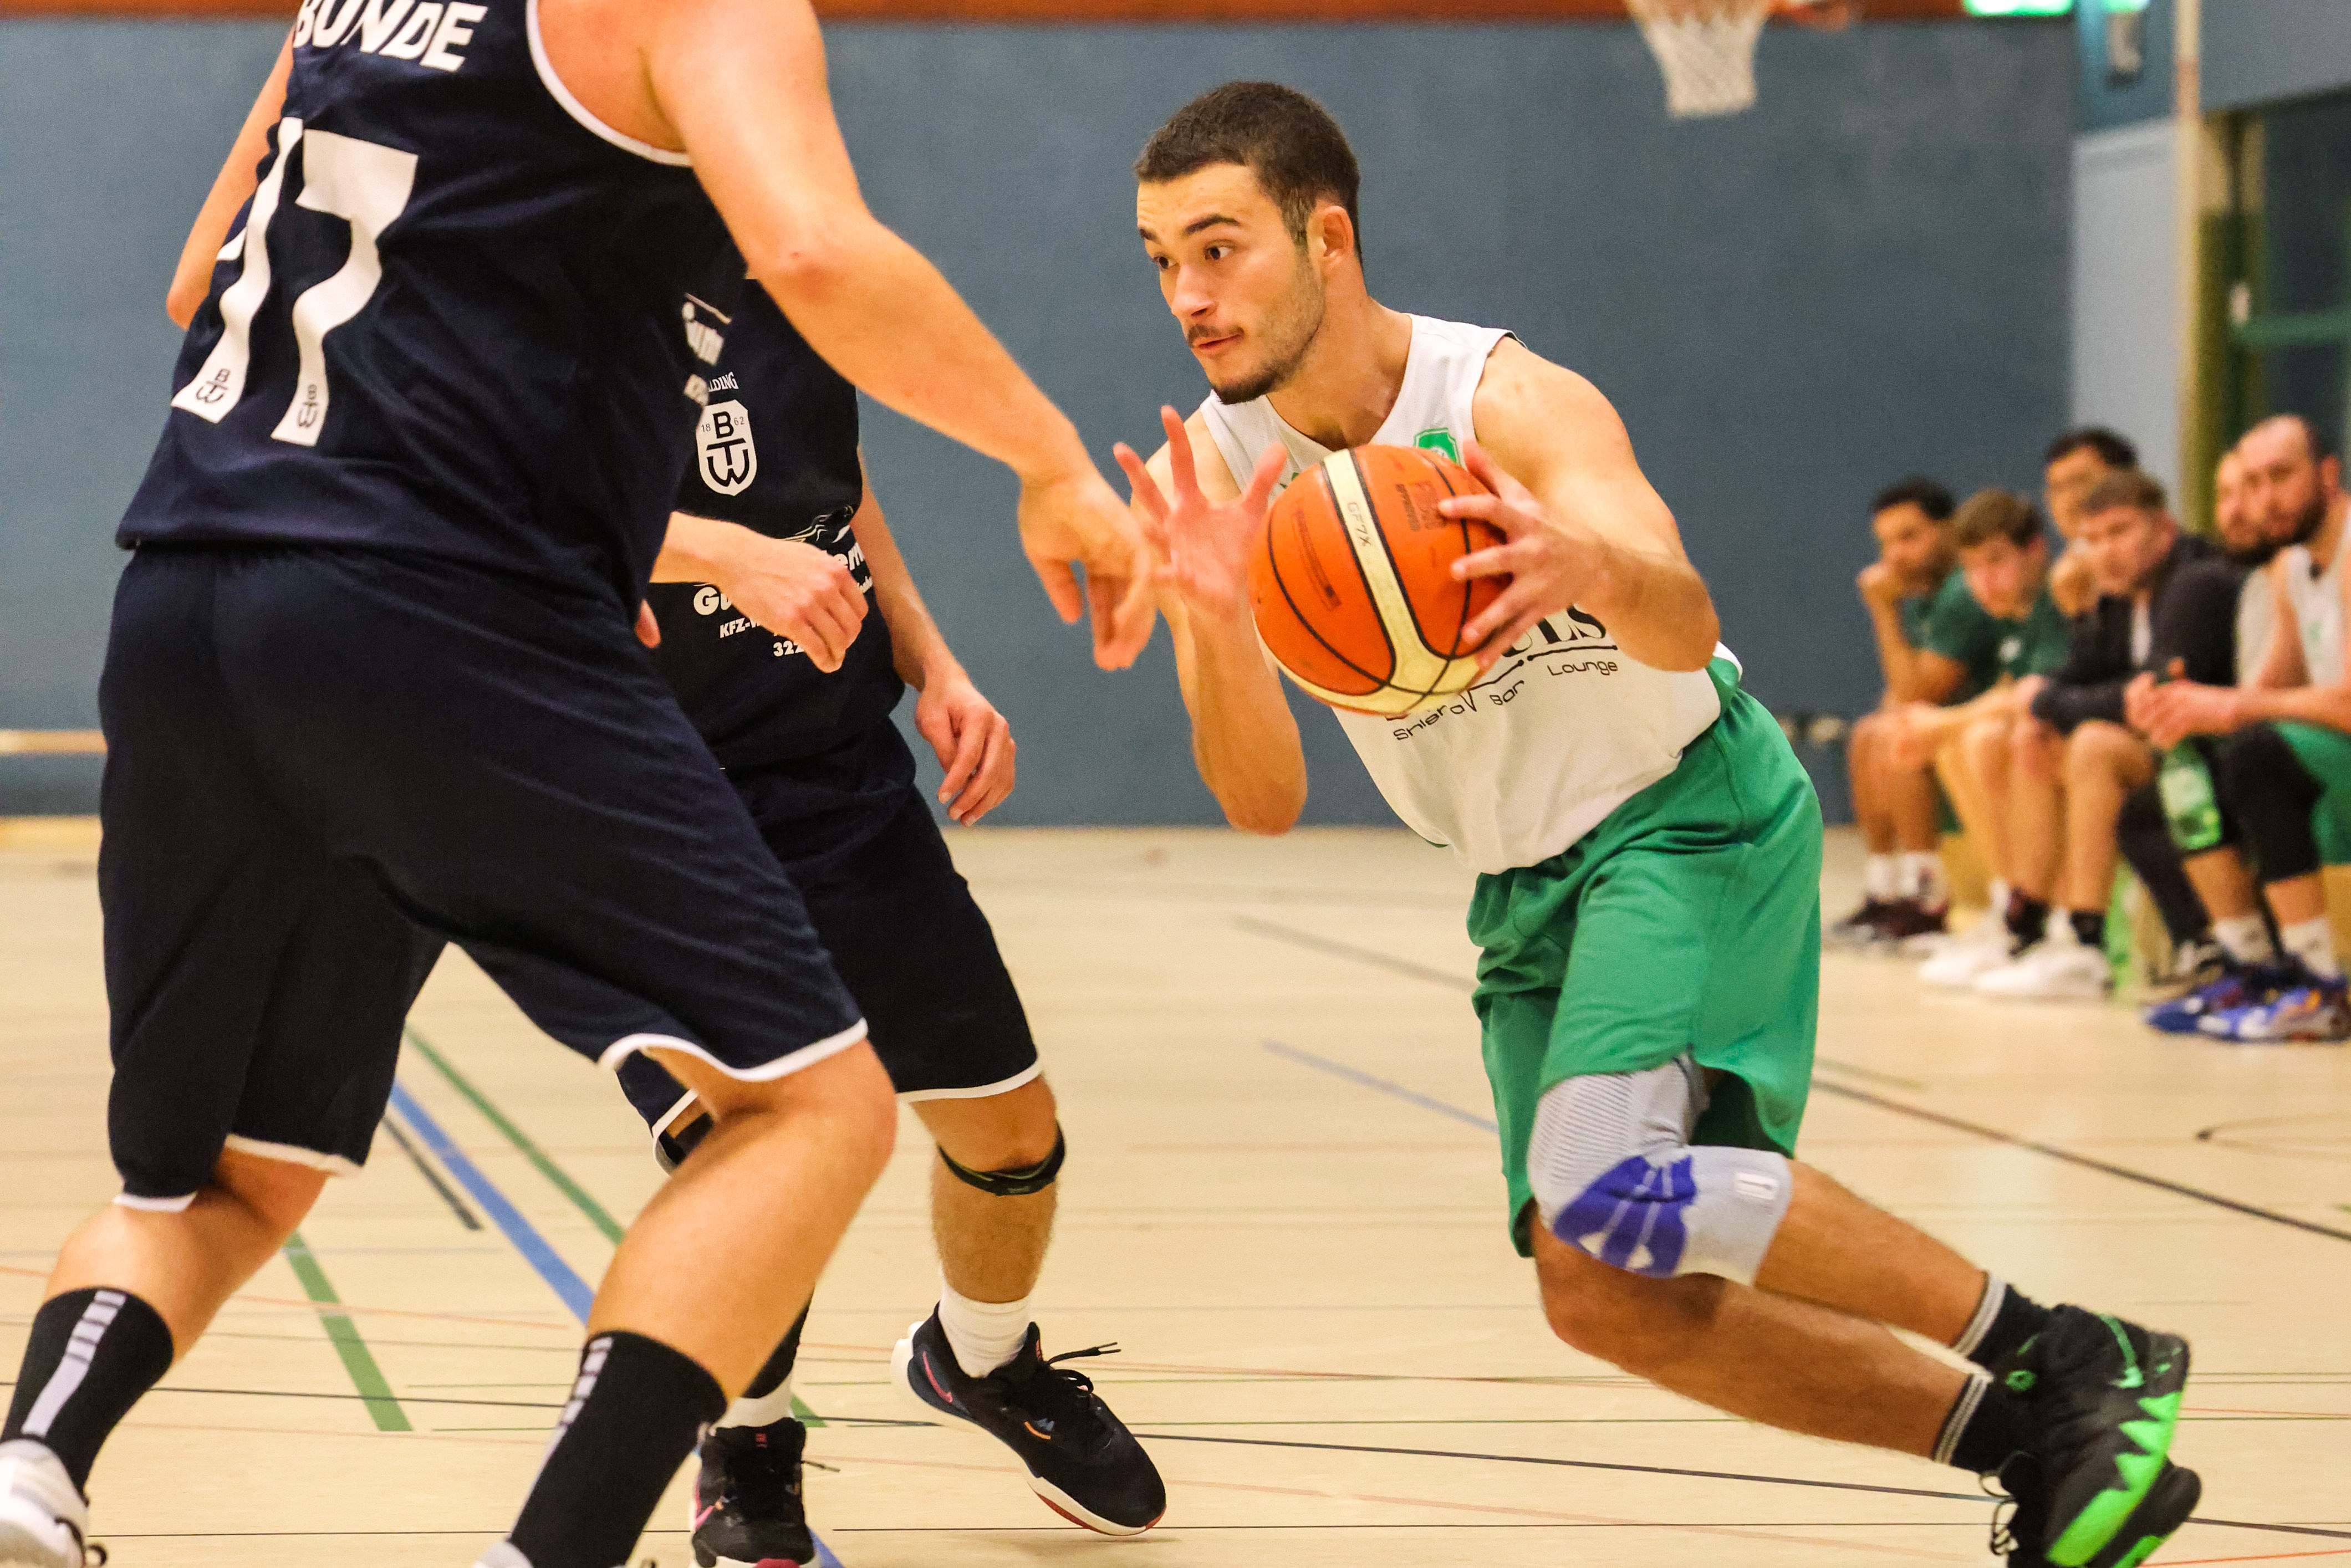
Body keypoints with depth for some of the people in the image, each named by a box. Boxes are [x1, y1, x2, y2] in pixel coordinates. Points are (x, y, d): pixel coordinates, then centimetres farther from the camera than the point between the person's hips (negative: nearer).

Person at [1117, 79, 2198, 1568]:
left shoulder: (1513, 403, -23)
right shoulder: (1206, 478, -9)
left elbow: (1686, 628, -39)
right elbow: (1267, 802, -16)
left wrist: (1592, 566, -63)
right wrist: (1213, 620, -36)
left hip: (1691, 814, -7)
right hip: (1527, 880, 7)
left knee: (1606, 1190, -29)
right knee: (1615, 1304, 1)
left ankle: (2071, 1359, -16)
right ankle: (2029, 1444, 12)